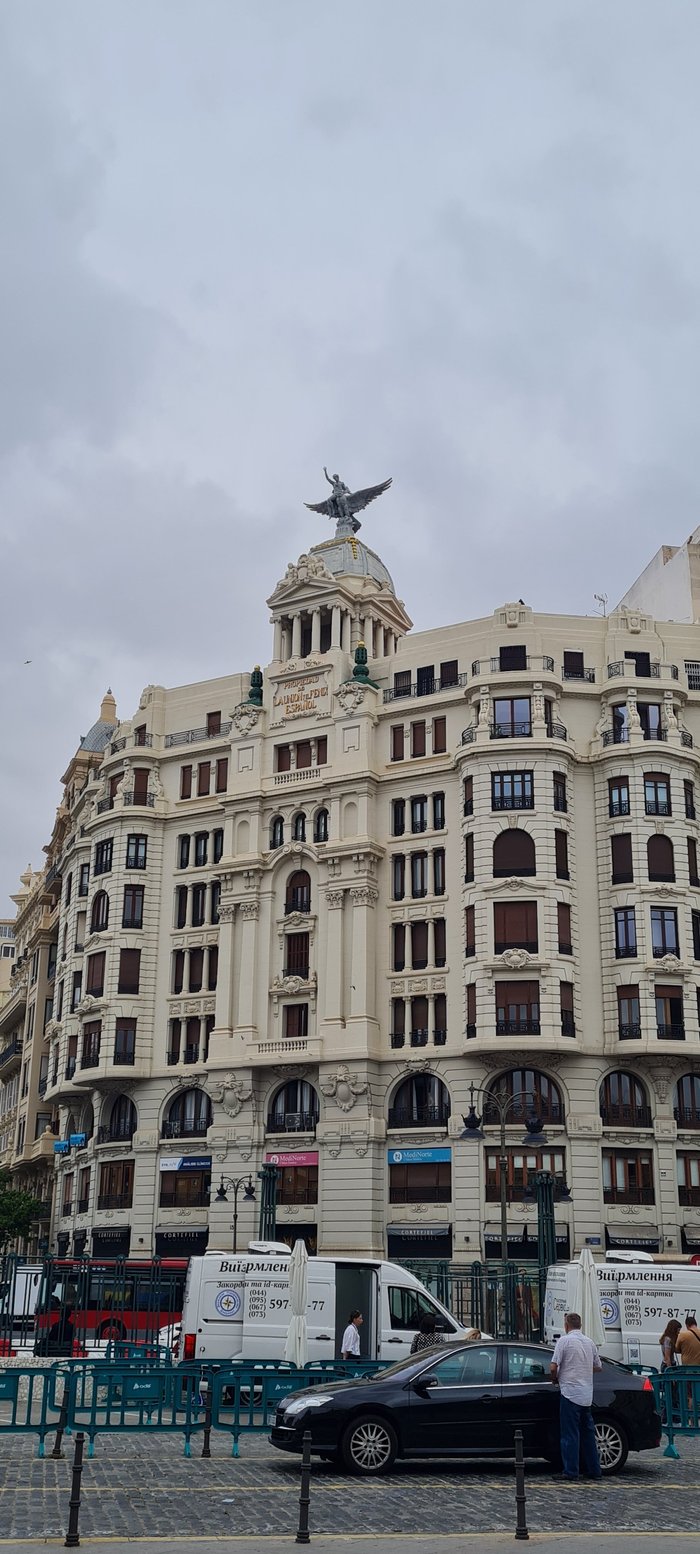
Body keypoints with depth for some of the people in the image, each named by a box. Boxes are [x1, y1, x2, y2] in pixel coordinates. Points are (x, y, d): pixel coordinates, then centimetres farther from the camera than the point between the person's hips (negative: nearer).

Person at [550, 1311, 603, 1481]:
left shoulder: (564, 1340, -9)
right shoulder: (589, 1342, 10)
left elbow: (553, 1366, -14)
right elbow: (598, 1366, 18)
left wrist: (555, 1378, 5)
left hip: (570, 1392, -6)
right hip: (587, 1395, 6)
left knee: (570, 1434, -1)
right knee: (588, 1432, 14)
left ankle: (571, 1471, 0)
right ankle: (594, 1469, 17)